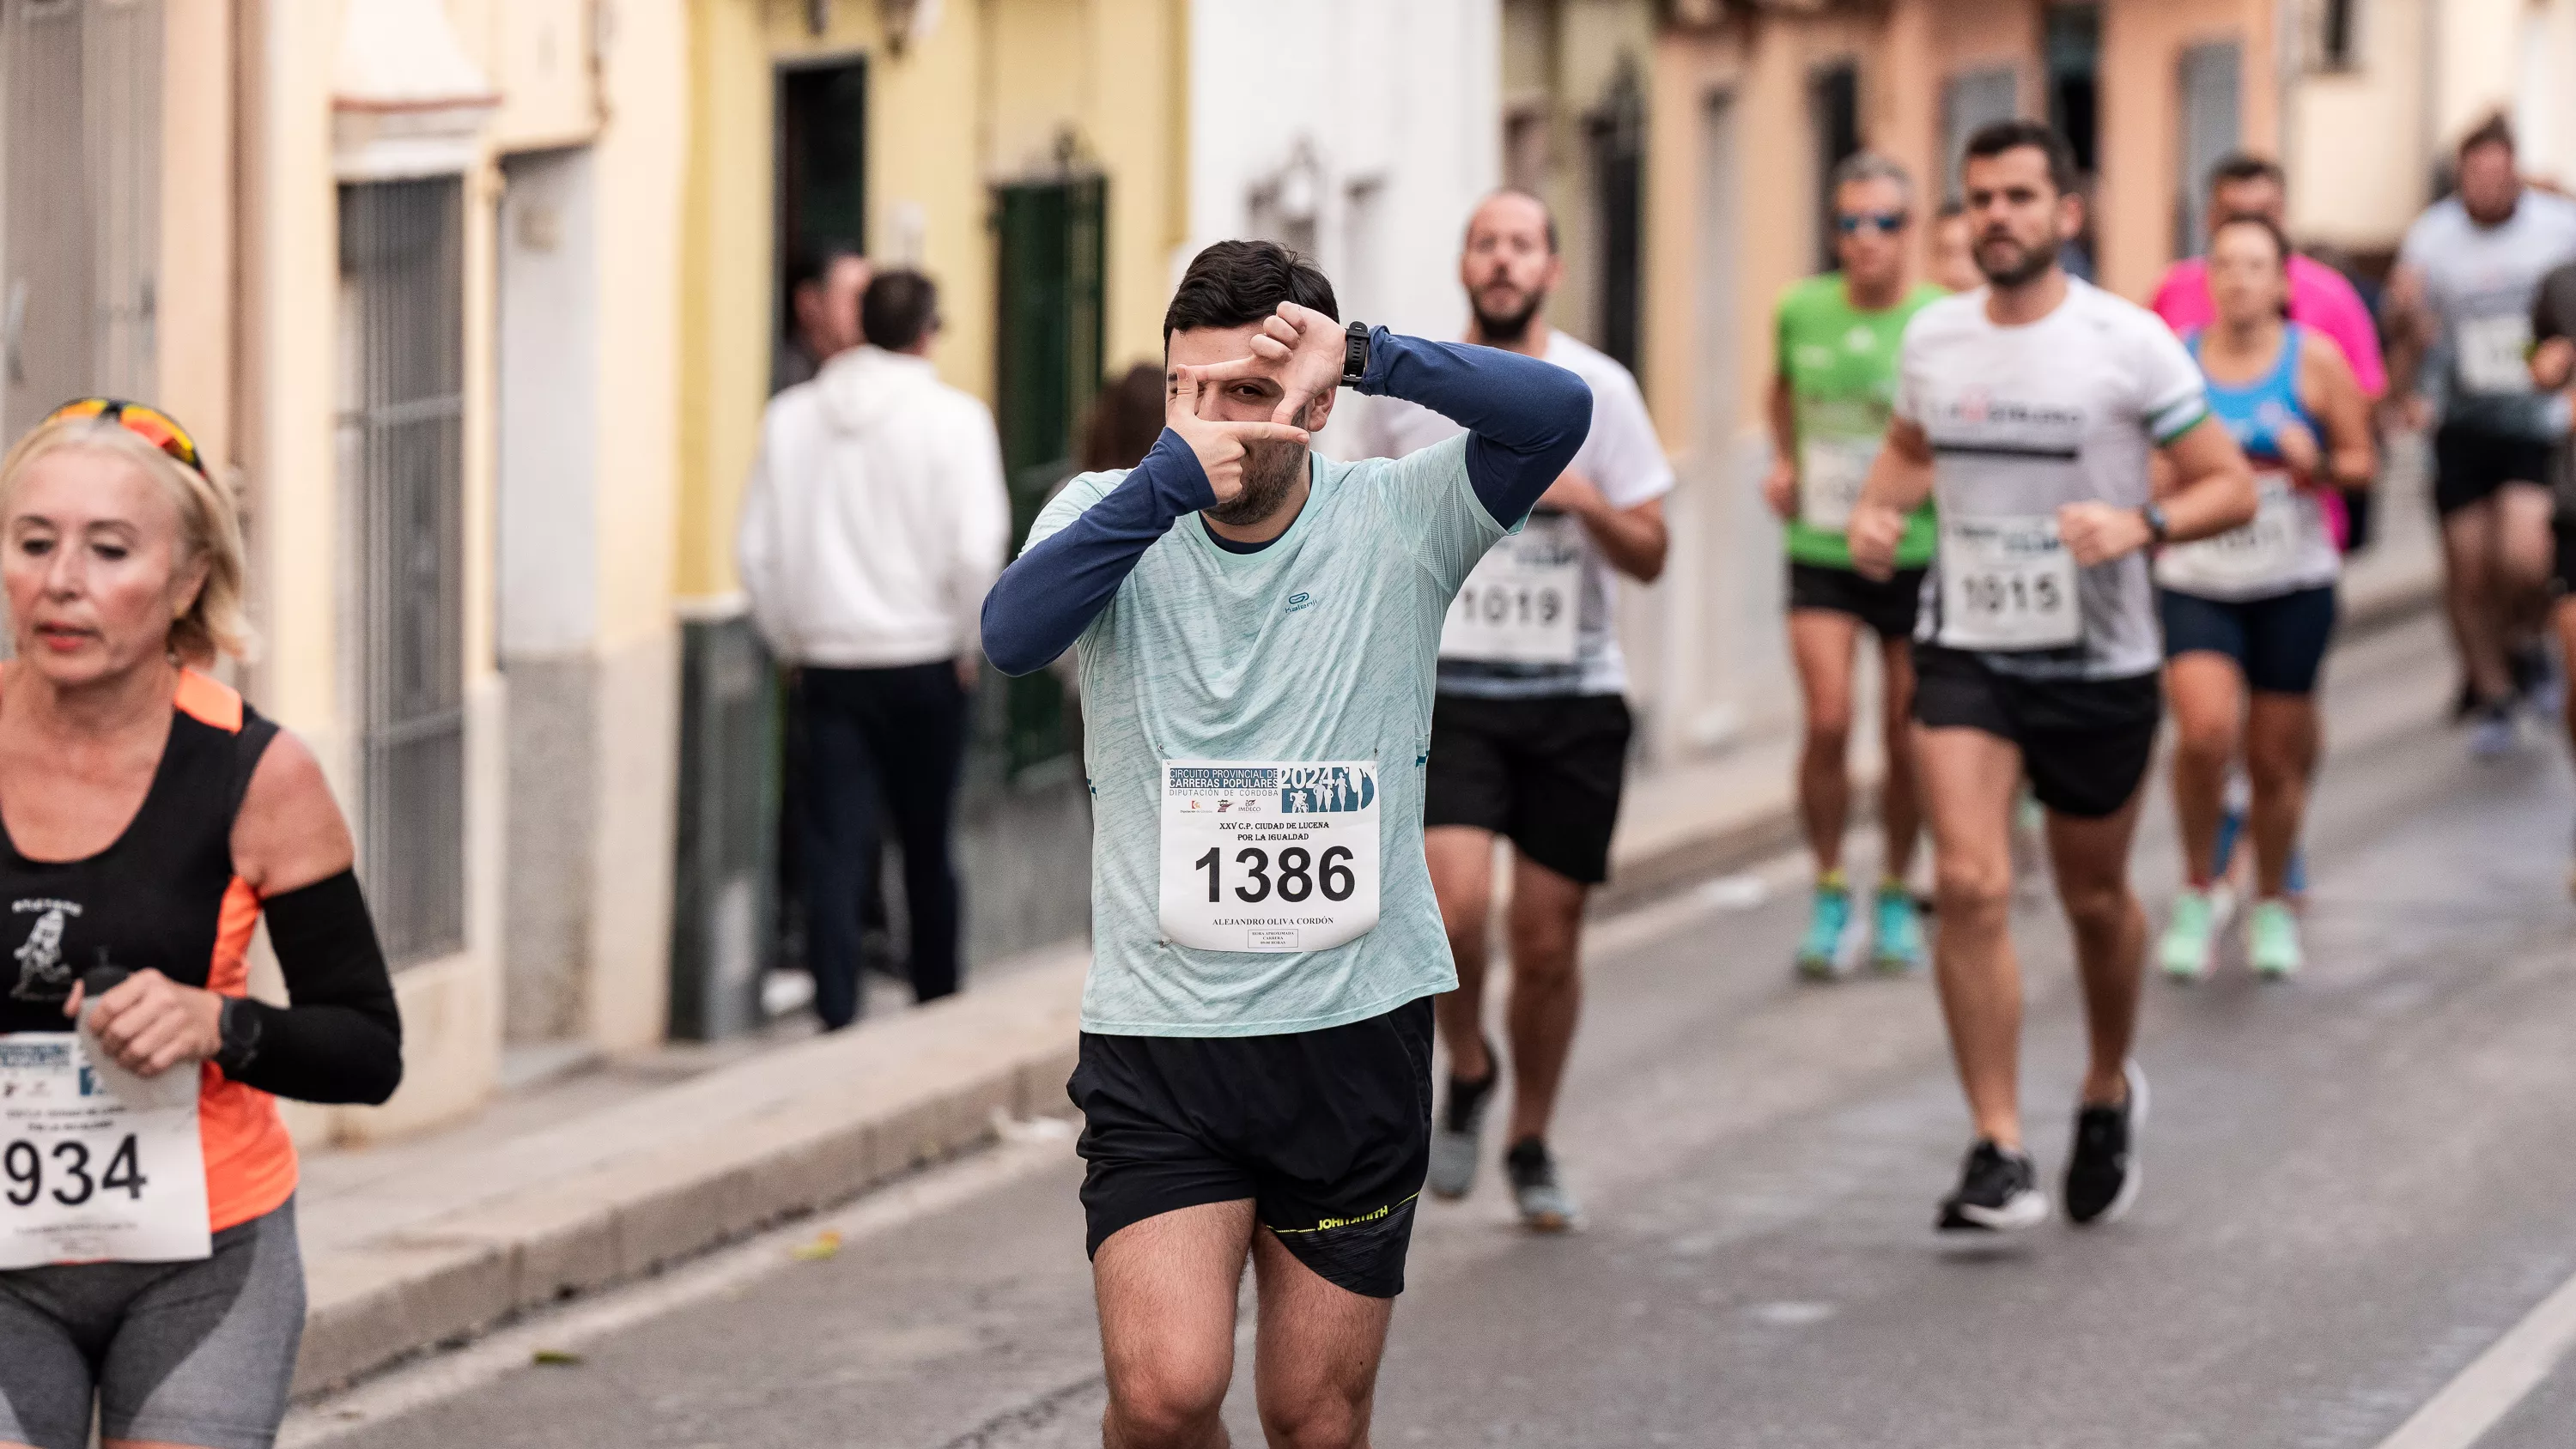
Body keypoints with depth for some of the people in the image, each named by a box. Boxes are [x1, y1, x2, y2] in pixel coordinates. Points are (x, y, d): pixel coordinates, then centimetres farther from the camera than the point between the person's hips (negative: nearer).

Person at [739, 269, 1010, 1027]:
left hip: (828, 666, 2)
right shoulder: (953, 417, -7)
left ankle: (836, 1015, -10)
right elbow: (976, 548, -14)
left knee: (835, 850, 0)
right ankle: (936, 1010, 22)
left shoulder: (791, 416, 3)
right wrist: (968, 644, 0)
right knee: (927, 845, 12)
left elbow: (758, 549, 3)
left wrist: (792, 644, 13)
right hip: (922, 661, -2)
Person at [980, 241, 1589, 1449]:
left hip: (1358, 1031, 1)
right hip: (1157, 1030, -1)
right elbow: (1014, 633, -20)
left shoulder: (1395, 522, -1)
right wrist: (1171, 475, -27)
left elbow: (1557, 412, -17)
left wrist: (1364, 354, -24)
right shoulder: (1114, 515, 1)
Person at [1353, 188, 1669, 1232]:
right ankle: (1467, 1071, 8)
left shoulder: (1599, 391, 0)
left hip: (1575, 697, 0)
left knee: (1547, 938, 3)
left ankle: (1531, 1143, 23)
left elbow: (1650, 558, 1)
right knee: (1454, 902, -21)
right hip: (1448, 691, 0)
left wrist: (1587, 501, -19)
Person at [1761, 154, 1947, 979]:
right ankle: (1828, 893, 3)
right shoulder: (1801, 311, 1)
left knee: (1906, 738, 5)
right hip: (1820, 548, 1)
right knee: (1828, 720, -14)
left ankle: (1896, 896, 26)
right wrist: (1784, 463, 9)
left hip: (1915, 553, -1)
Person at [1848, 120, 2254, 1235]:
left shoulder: (2128, 342, -10)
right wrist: (1878, 508, 1)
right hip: (1966, 651, 2)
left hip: (2098, 665, -2)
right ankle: (1999, 1154, -13)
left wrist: (2139, 525, -26)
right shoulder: (1933, 337, 2)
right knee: (1969, 887, -15)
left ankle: (2108, 1092, 42)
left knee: (2094, 899, 14)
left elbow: (2231, 488, -8)